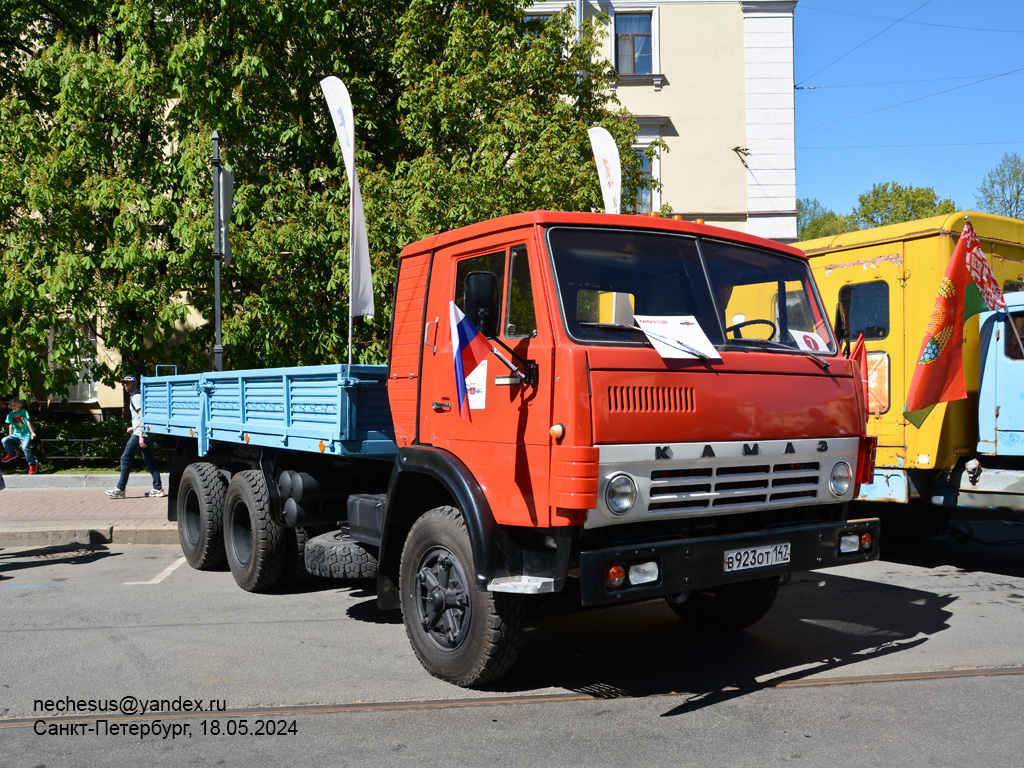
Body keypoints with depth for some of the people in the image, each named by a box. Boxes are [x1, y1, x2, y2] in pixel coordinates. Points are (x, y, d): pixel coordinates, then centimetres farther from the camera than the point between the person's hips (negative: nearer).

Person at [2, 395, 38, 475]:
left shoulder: (24, 411, -3)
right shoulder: (11, 414, 7)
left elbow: (28, 422, -5)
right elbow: (10, 425, 12)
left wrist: (32, 433, -9)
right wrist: (10, 436, 11)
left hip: (26, 434, -5)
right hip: (16, 434, 5)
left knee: (25, 447, -28)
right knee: (4, 441, -15)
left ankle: (33, 464, -11)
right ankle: (12, 454, 14)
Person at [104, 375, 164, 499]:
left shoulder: (136, 397, -10)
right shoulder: (136, 396, 22)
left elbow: (142, 416, -18)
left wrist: (141, 436, -23)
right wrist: (134, 427, 31)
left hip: (139, 433, -10)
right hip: (146, 434, 10)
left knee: (125, 458, -5)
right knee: (149, 460, 8)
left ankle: (120, 489, -2)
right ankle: (157, 489, 6)